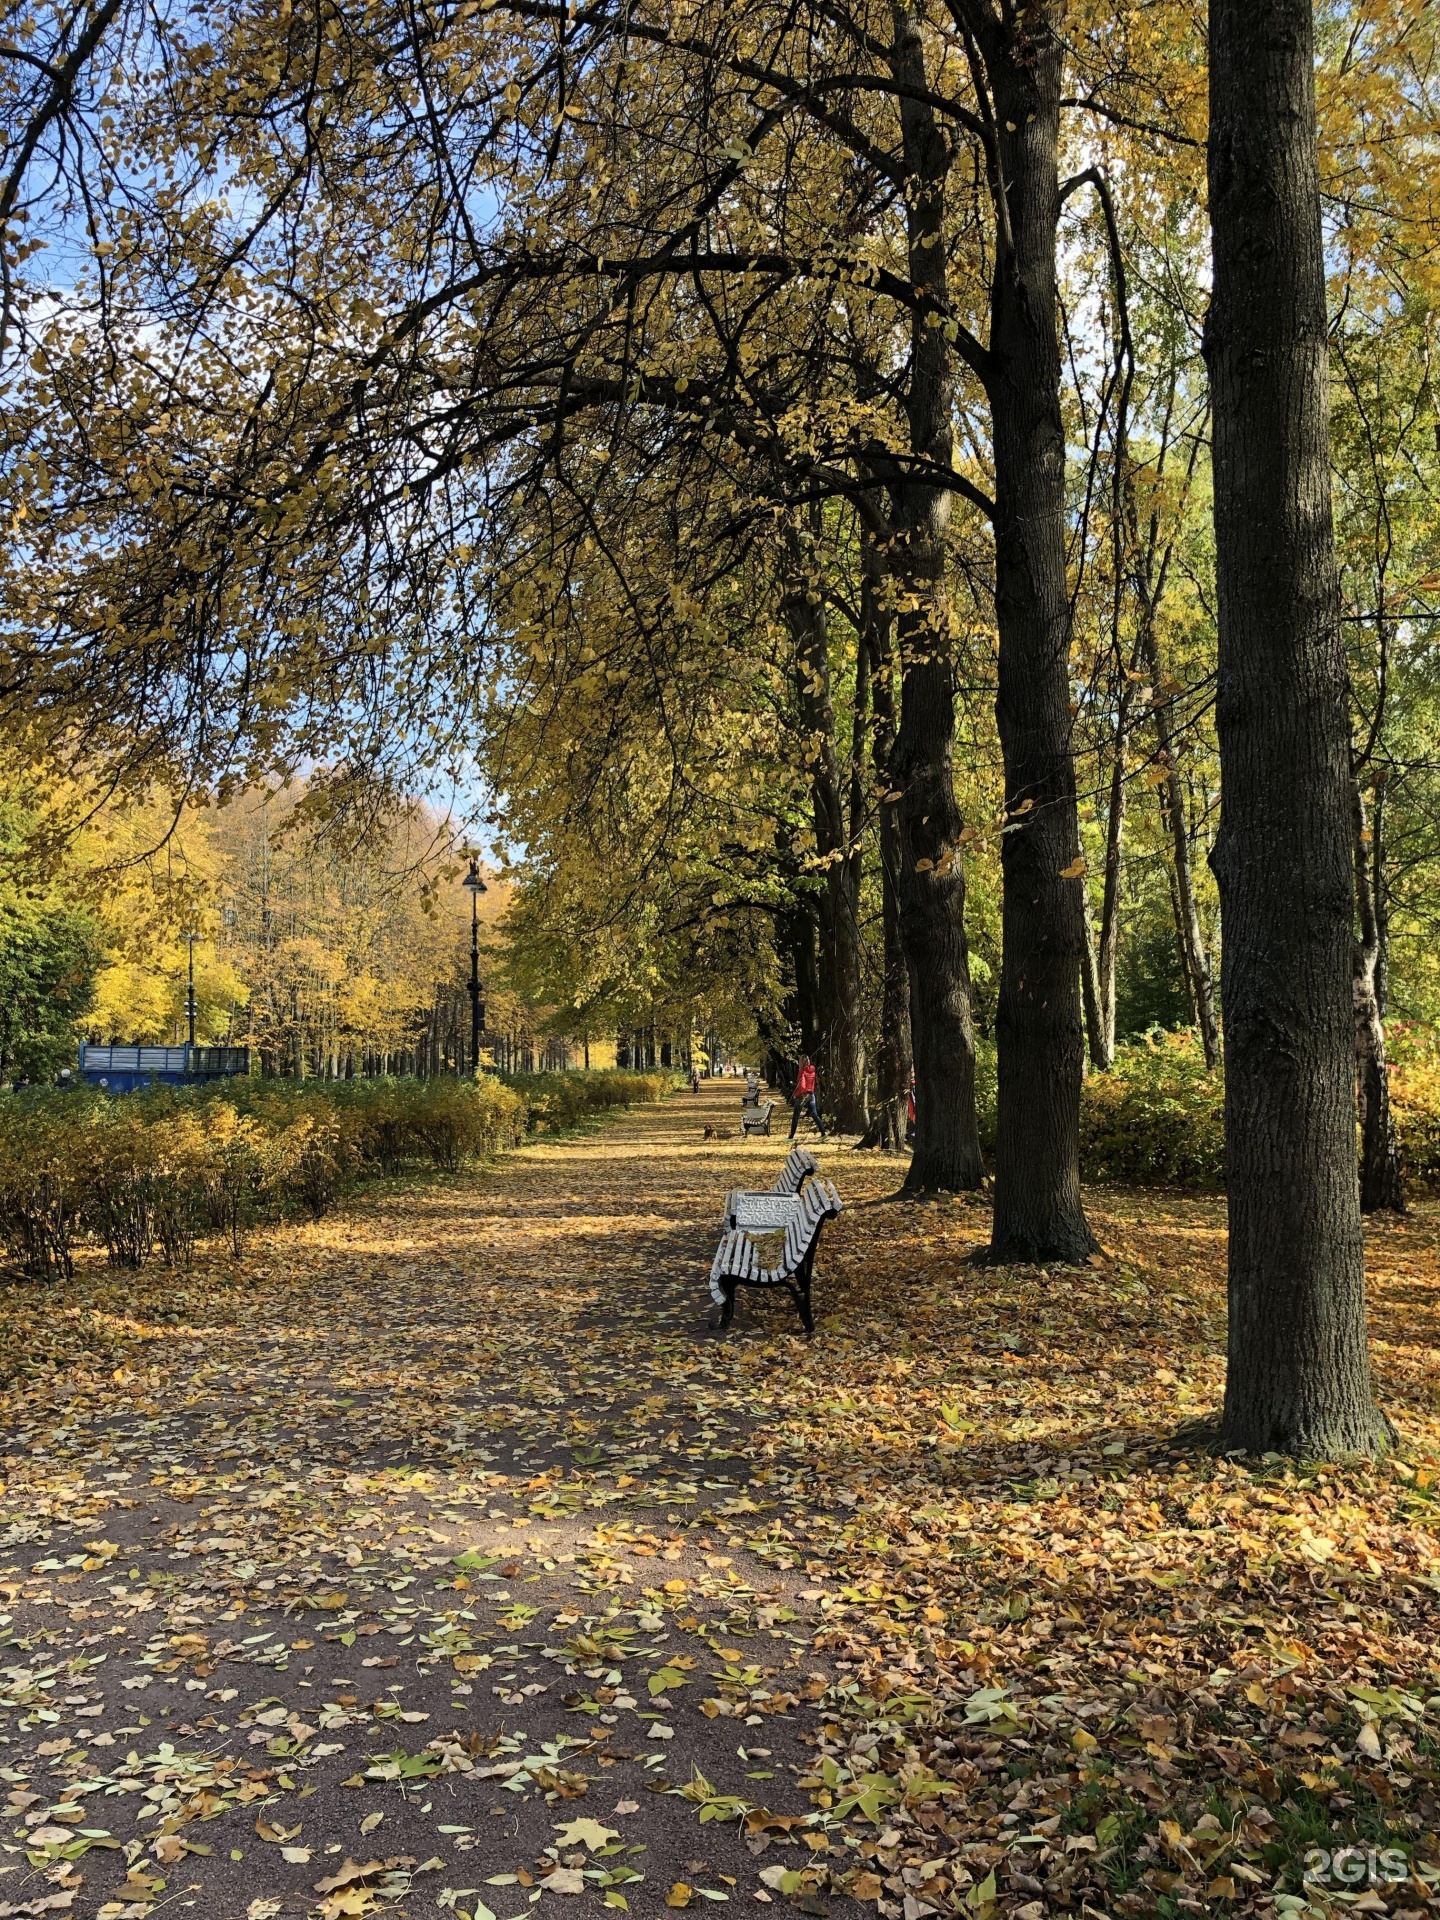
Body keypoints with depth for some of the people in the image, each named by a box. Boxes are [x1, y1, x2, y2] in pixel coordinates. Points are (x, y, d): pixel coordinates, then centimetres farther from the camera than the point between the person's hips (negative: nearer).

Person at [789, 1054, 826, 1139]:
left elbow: (802, 1084, -23)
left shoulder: (803, 1071, -14)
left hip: (802, 1096, -6)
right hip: (811, 1095, 6)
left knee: (795, 1116, 4)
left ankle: (791, 1136, 8)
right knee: (815, 1115, 7)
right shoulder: (812, 1071, 7)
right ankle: (823, 1133, -2)